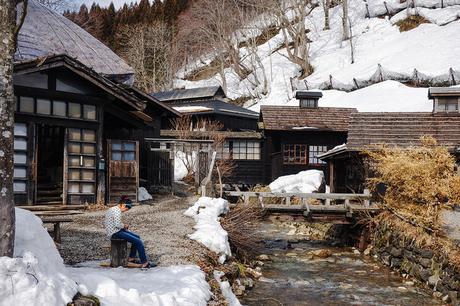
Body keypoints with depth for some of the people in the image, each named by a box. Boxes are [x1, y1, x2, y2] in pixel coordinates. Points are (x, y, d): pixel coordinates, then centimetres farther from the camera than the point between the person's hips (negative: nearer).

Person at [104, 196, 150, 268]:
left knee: (137, 237, 16)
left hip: (111, 232, 11)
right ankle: (144, 262, -8)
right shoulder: (117, 211, -17)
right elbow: (117, 224, -26)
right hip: (116, 233, -11)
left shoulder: (112, 209, 15)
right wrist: (124, 226, -4)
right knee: (138, 242, -14)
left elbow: (106, 223, 20)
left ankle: (131, 257, 19)